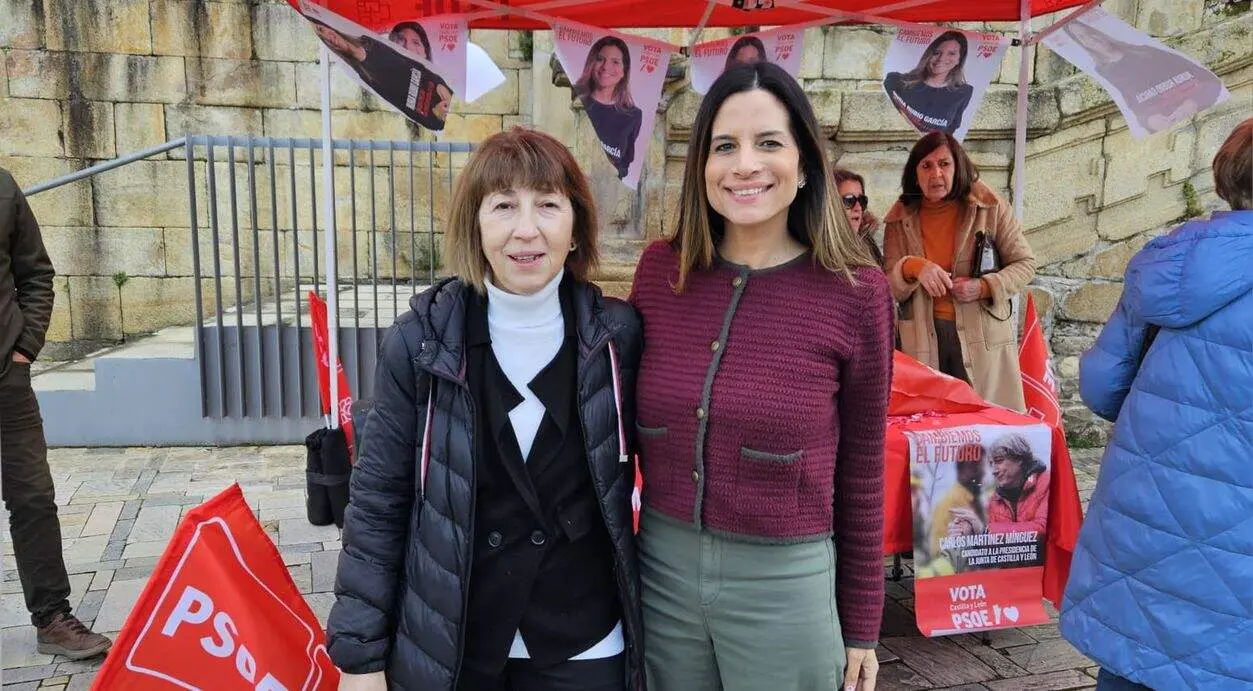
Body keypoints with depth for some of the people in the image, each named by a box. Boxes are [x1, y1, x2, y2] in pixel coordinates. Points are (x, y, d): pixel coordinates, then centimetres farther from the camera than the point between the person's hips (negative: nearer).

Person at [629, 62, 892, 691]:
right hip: (663, 568, 3)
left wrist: (861, 627, 3)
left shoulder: (855, 291, -10)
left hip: (786, 584, -2)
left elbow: (861, 470, -2)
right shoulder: (659, 271, -4)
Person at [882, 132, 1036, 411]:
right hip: (923, 341, 1)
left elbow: (1025, 263, 5)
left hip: (984, 338, -1)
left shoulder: (990, 206, 0)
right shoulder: (900, 219, 4)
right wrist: (912, 268, -21)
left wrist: (984, 287, -13)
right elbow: (887, 289, 1)